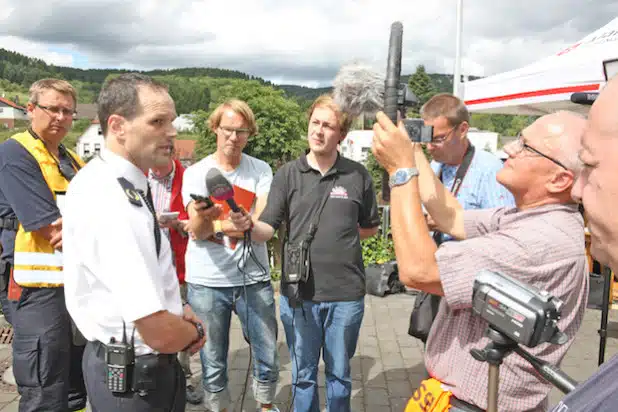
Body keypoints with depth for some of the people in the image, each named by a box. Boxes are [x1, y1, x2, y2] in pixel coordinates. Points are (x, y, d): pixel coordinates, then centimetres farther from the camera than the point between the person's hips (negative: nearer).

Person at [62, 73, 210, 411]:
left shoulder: (97, 177, 1)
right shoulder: (114, 202, -30)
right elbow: (161, 333, -31)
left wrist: (176, 307, 4)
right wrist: (194, 330, -9)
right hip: (136, 380, -9)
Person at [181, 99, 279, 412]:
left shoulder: (261, 171, 0)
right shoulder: (196, 172, -1)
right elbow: (196, 230, -14)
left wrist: (215, 225, -21)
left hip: (254, 279, 1)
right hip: (207, 282, -1)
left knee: (268, 356, 12)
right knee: (213, 362, 11)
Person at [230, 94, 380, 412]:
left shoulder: (357, 176, 0)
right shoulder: (288, 175, -1)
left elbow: (370, 227, 12)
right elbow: (268, 229, -6)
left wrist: (341, 234, -1)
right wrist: (249, 225, -26)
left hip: (345, 294, 0)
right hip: (298, 293, 0)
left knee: (339, 373, 18)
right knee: (303, 375, 17)